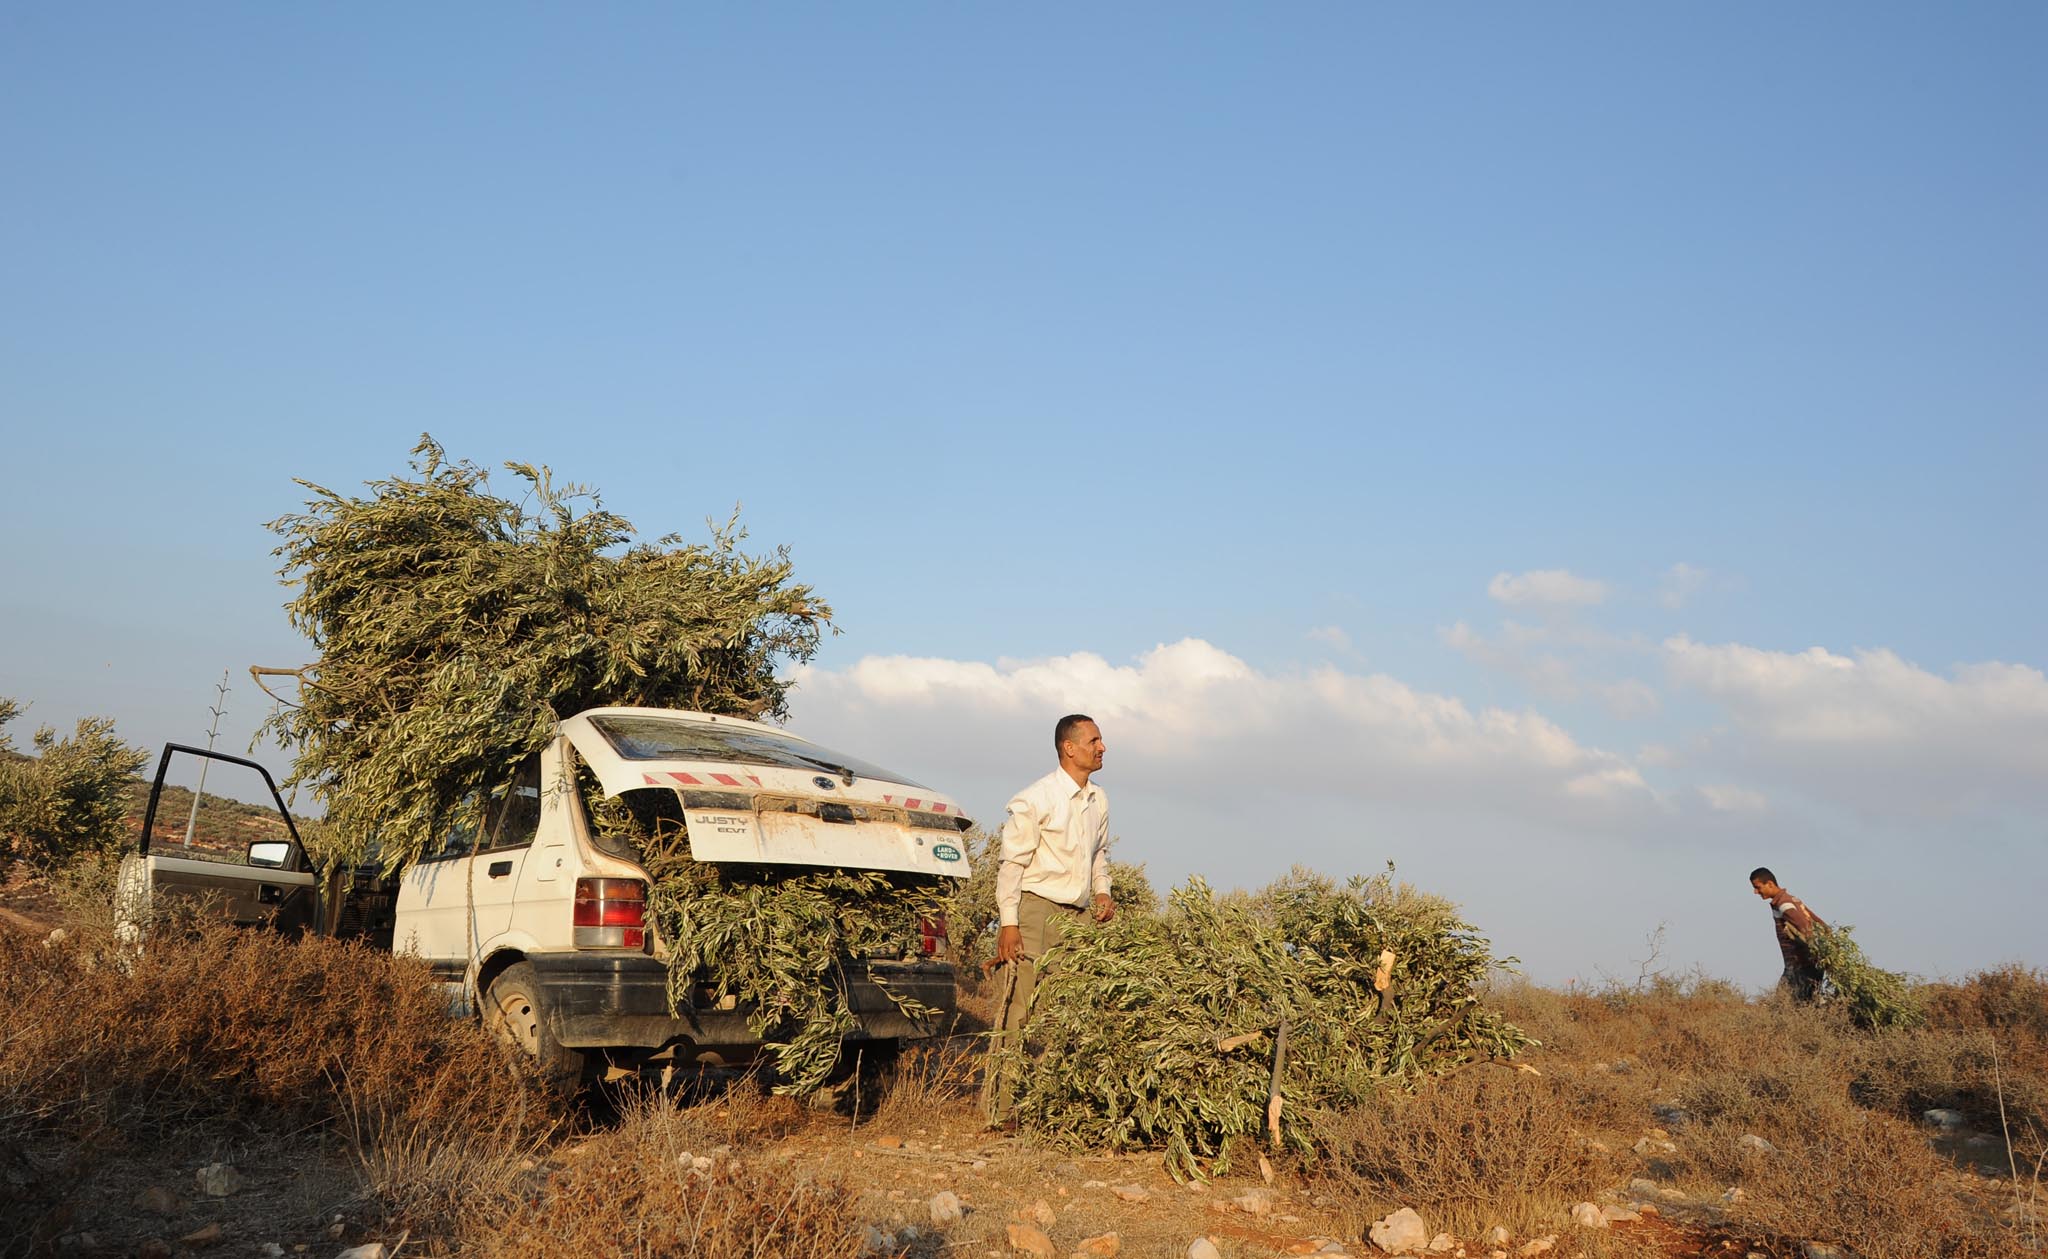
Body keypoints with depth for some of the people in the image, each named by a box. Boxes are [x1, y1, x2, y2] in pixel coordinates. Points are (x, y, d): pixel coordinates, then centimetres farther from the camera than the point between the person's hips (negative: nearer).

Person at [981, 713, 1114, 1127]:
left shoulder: (1099, 801, 12)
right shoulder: (1036, 799, -9)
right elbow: (1011, 860, -9)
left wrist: (1101, 891, 10)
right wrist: (1008, 922, -12)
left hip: (1077, 917, 7)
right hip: (1036, 911, -6)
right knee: (1020, 1009, -8)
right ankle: (1001, 1110, -4)